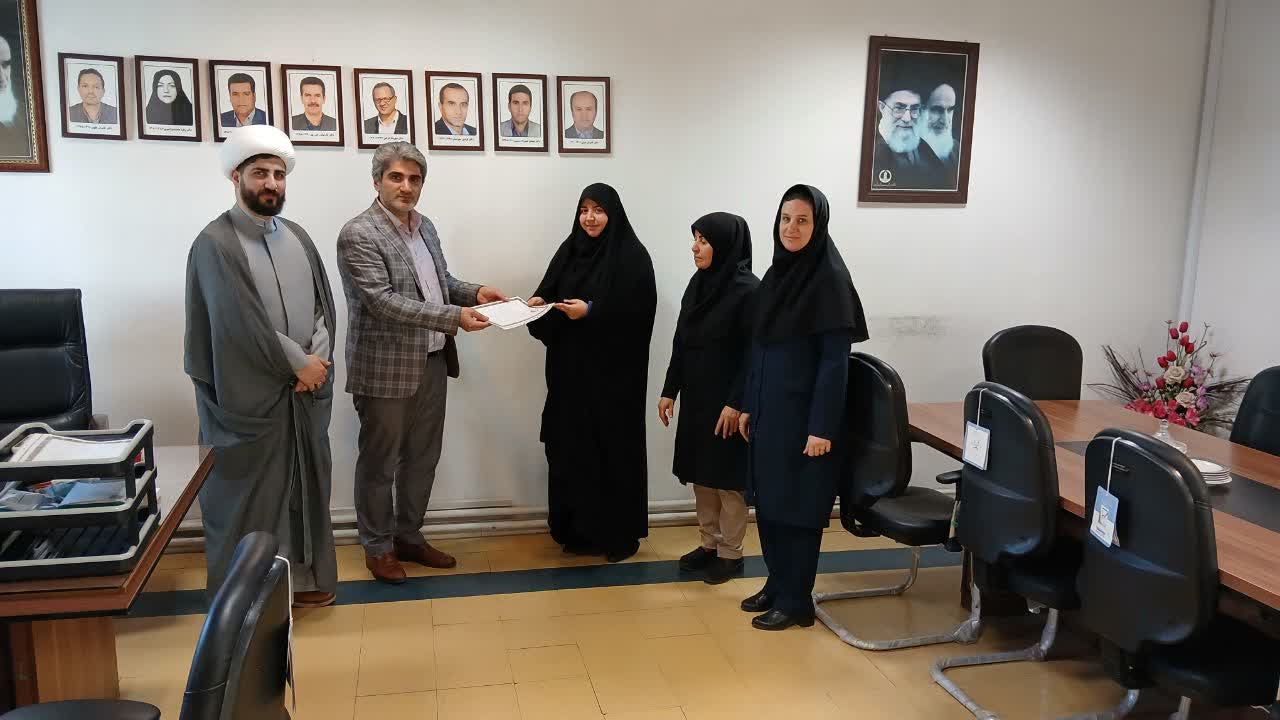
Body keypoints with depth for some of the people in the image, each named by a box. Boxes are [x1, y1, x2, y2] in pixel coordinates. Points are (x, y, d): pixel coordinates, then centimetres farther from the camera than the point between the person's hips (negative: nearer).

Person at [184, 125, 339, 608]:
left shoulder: (296, 235, 11)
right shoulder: (215, 242, -10)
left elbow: (324, 303, 8)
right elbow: (242, 322, -17)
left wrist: (319, 359, -7)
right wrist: (299, 363, -12)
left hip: (306, 387, 6)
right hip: (249, 393, -6)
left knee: (305, 484, 13)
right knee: (249, 492, 4)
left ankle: (304, 577, 28)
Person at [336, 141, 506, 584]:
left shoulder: (425, 227, 10)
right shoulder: (358, 234, -14)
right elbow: (383, 301, -23)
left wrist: (473, 293, 1)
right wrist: (454, 317, -28)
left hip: (431, 362, 7)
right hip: (386, 368, -7)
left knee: (423, 458, 16)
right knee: (379, 463, 8)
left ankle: (409, 537, 32)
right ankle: (378, 547, 24)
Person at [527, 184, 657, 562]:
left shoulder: (632, 256, -7)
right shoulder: (569, 250, 11)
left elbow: (637, 312, -14)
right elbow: (550, 293, 12)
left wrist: (591, 311, -22)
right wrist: (540, 303, -10)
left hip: (612, 372, -5)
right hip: (570, 370, 6)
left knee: (612, 448, 1)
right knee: (570, 446, 7)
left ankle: (619, 534, 13)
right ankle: (577, 528, 20)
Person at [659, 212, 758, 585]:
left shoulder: (748, 290, -15)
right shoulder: (698, 283, 7)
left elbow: (754, 354, -16)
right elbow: (680, 343, 11)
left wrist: (736, 403, -19)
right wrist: (669, 390, 9)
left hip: (726, 402, -7)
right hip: (696, 398, 7)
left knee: (727, 477, 4)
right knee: (700, 473, 13)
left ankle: (730, 553, 17)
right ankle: (709, 544, 28)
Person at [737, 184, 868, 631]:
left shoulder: (830, 279, -14)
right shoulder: (777, 274, 8)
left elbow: (835, 359, -16)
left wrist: (822, 427, -19)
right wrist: (747, 406, 13)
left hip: (805, 413, -7)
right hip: (769, 409, 7)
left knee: (797, 506, 2)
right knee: (767, 501, 14)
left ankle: (796, 601, 16)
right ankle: (777, 585, 30)